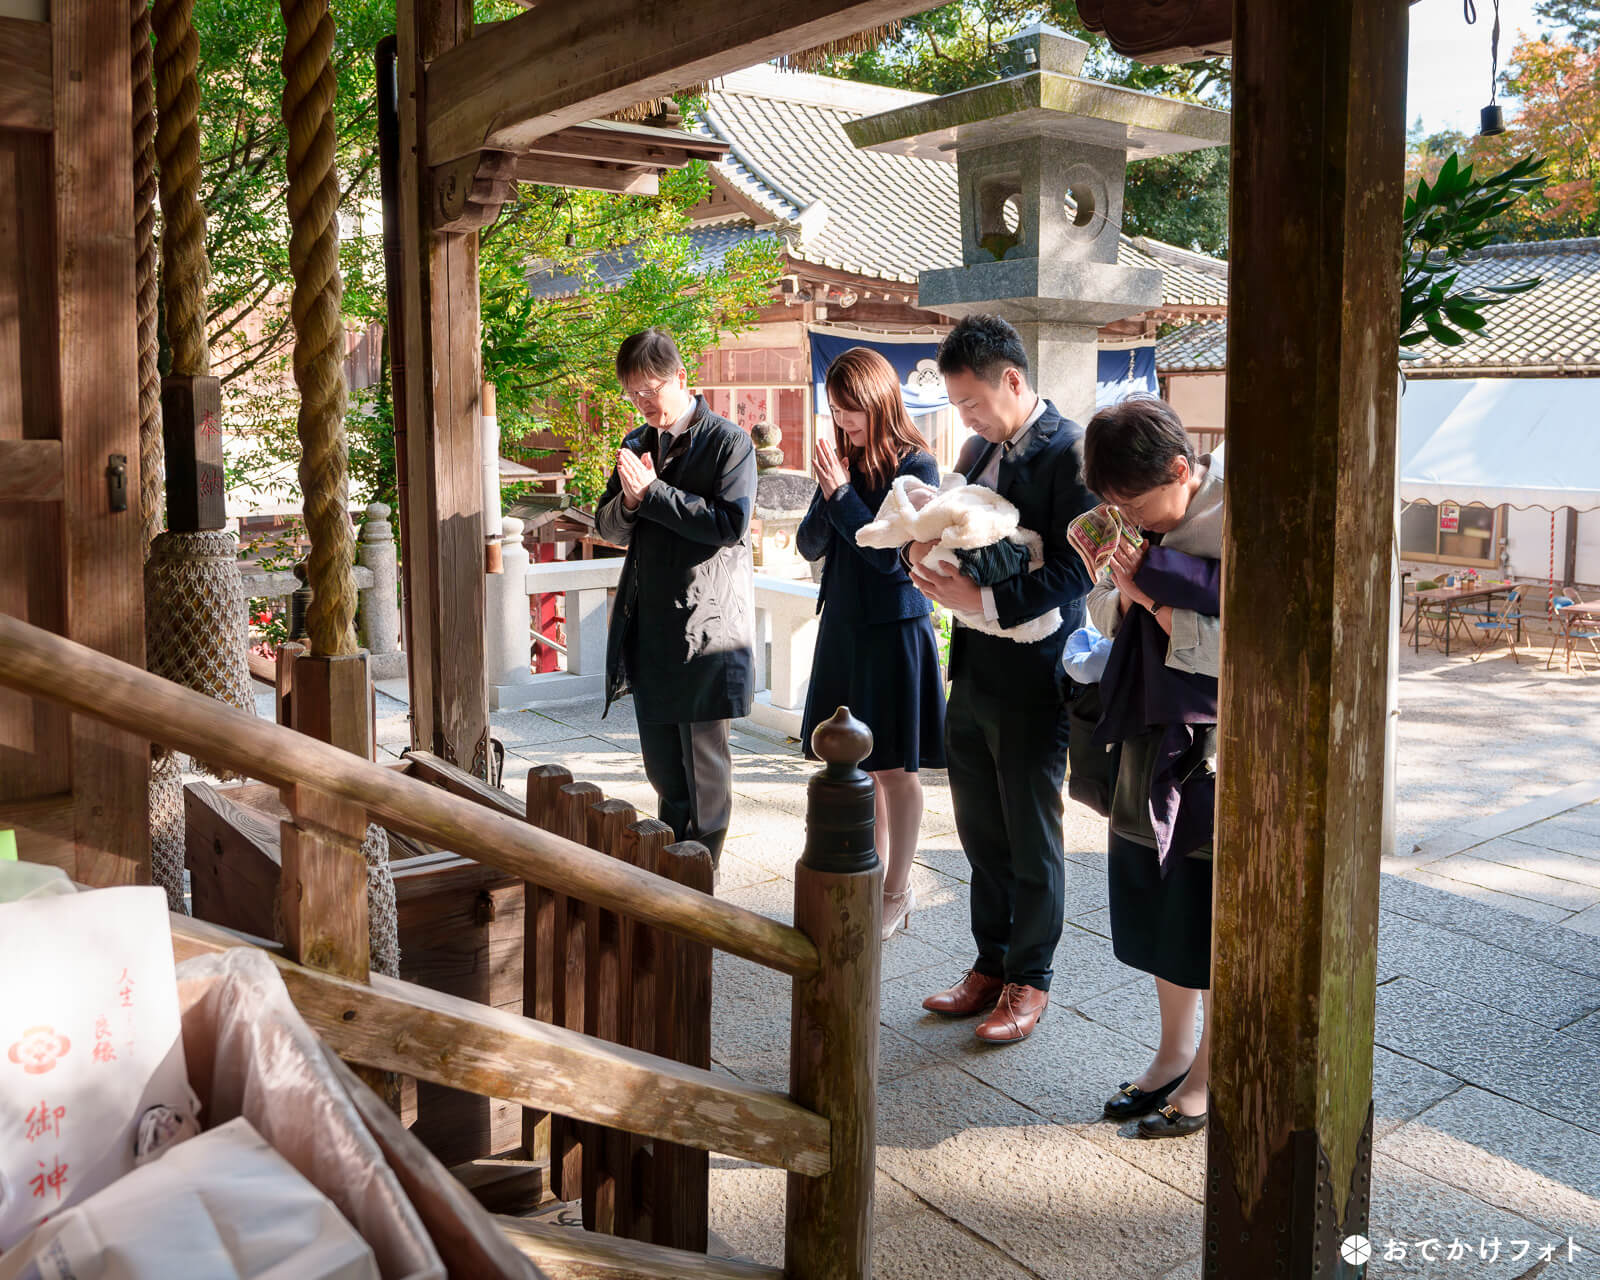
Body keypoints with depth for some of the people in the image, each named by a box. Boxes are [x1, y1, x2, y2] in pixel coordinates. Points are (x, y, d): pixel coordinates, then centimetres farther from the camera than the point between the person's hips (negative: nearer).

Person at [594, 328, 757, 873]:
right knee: (660, 759, 14)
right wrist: (629, 501, -10)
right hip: (648, 622, 6)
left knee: (703, 757, 1)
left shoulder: (729, 443, -6)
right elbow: (608, 527, 13)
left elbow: (729, 525, -18)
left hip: (705, 624, -6)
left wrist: (653, 491, -18)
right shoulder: (637, 444, 14)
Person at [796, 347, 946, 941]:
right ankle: (872, 876, 27)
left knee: (894, 769, 4)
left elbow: (893, 554, -16)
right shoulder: (842, 459, 5)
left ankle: (897, 891, 17)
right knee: (856, 764, 13)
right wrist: (826, 493, -12)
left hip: (895, 628, -6)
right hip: (844, 625, 6)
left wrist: (841, 493, -17)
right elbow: (809, 546, 4)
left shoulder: (915, 465, -11)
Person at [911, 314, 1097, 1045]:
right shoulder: (980, 449, 12)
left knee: (1033, 842, 6)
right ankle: (991, 964, 32)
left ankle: (1029, 982, 22)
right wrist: (928, 549, -3)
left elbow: (1075, 571, -19)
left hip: (1031, 681, -8)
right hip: (973, 674, 8)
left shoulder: (1069, 452, -13)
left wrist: (984, 599, -23)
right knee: (980, 833, 17)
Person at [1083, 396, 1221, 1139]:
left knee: (1212, 916, 5)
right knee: (1156, 899, 16)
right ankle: (1174, 1051, 33)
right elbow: (1101, 607, 11)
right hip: (1153, 731, 7)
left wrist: (1167, 611, -24)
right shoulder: (1145, 520, 4)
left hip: (1219, 744, -7)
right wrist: (1128, 598, -9)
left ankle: (1212, 1072, 23)